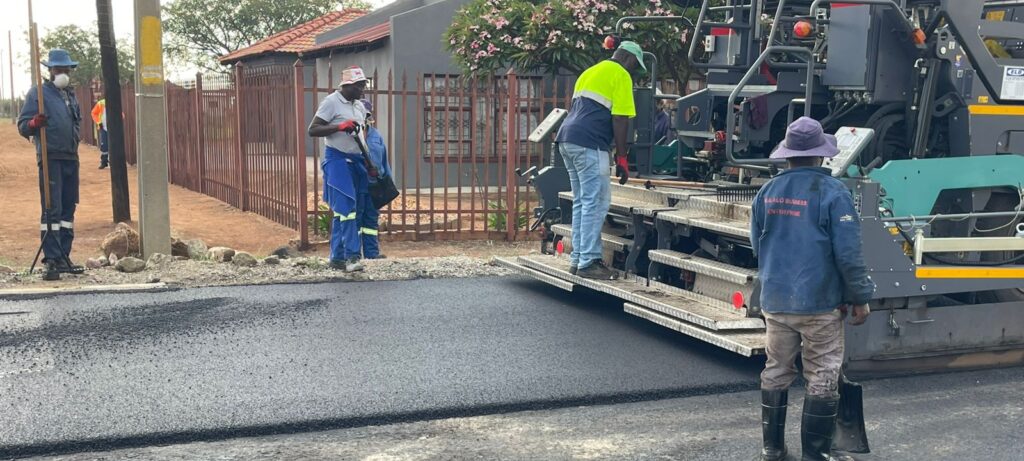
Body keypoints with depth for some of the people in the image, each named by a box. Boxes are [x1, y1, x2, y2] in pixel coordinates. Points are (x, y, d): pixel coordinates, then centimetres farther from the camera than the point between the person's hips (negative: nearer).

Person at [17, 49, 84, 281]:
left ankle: (64, 257, 15)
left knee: (68, 209, 9)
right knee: (52, 209, -10)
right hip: (50, 158, -7)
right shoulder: (38, 93, -3)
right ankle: (51, 260, -10)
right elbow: (22, 126, -7)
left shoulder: (71, 94, 17)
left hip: (71, 158, 7)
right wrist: (34, 123, -26)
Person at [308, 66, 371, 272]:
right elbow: (313, 130, -11)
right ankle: (352, 255, -15)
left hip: (356, 161, 7)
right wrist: (340, 126, -21)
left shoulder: (360, 106, 16)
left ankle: (337, 258, 11)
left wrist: (370, 165, 19)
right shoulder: (331, 102, -6)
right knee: (346, 208, -14)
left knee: (342, 212, 8)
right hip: (337, 159, -7)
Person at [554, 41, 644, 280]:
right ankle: (588, 262, -7)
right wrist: (621, 156, -4)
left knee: (581, 202, 13)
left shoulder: (590, 72, 26)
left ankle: (577, 259, 14)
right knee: (596, 202, -6)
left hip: (567, 139, 9)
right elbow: (620, 119, -8)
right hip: (588, 143, -9)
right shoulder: (621, 76, -1)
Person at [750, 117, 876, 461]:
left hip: (775, 300, 5)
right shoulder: (832, 192, -12)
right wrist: (860, 298, -3)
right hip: (819, 303, -5)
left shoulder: (768, 191, 4)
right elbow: (848, 252, -13)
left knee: (776, 372, 14)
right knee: (822, 378, 4)